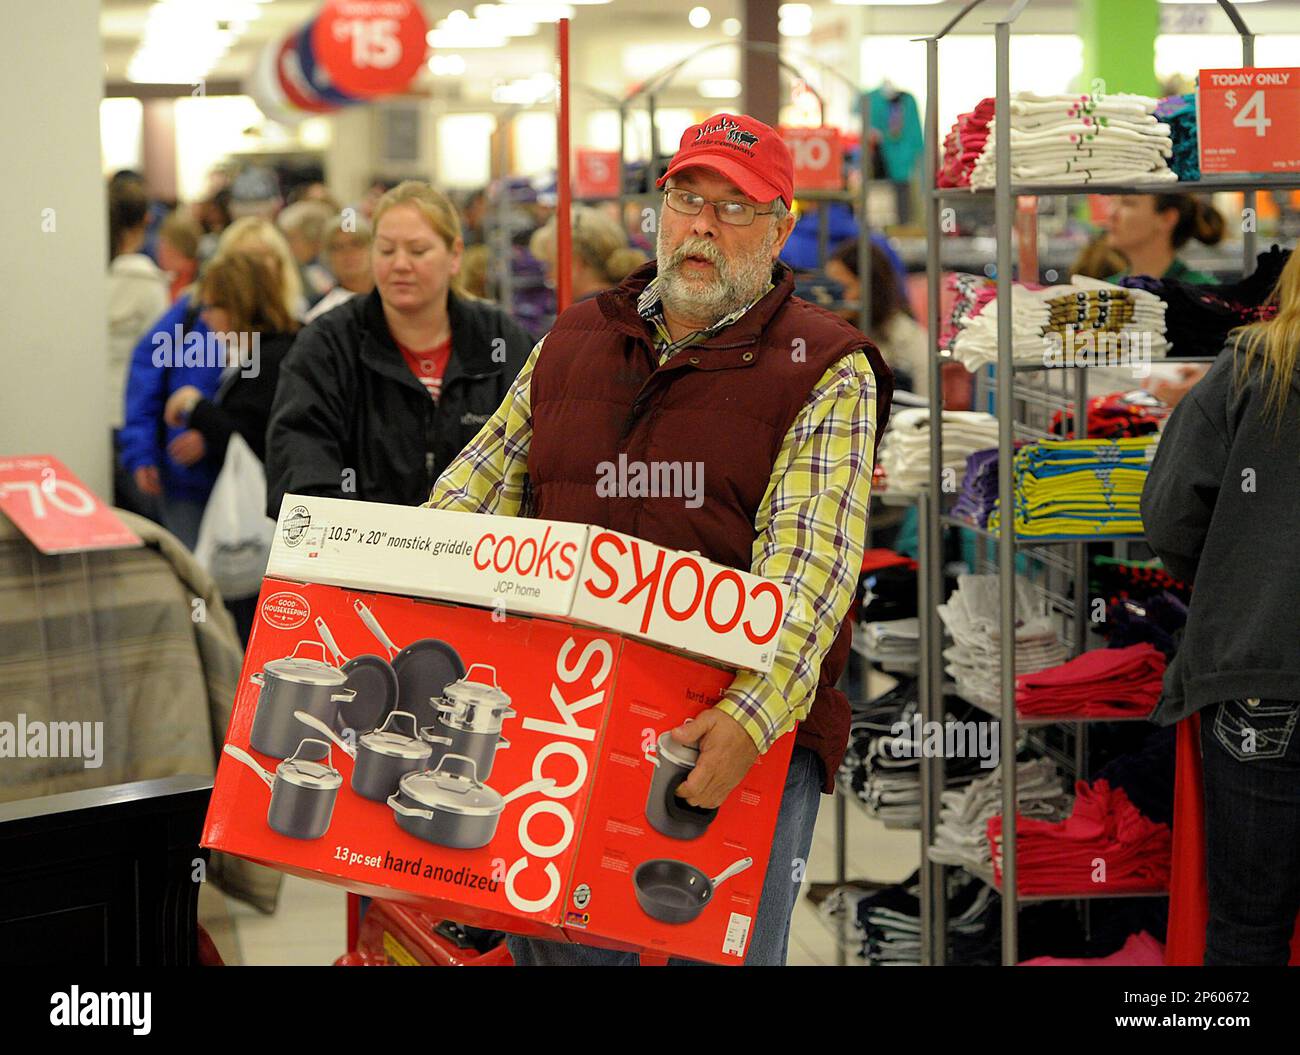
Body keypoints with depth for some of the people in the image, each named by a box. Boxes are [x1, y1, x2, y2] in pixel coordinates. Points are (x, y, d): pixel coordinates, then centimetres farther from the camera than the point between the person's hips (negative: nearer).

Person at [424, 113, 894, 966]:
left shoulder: (826, 369, -1)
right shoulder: (575, 340, 16)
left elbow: (809, 559, -15)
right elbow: (474, 495, 18)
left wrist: (755, 714, -29)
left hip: (742, 735, -4)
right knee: (551, 943, 8)